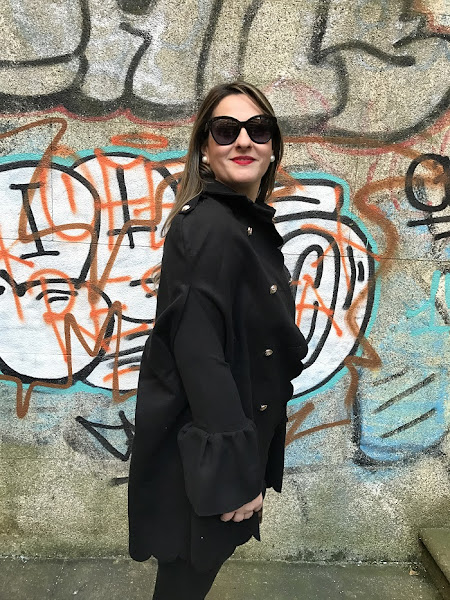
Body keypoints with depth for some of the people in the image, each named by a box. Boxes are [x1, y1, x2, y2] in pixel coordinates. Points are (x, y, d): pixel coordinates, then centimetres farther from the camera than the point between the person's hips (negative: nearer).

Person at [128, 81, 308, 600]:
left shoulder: (253, 222, 6)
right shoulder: (205, 226, -22)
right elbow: (198, 353, -26)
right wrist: (234, 470, -21)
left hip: (243, 425, 8)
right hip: (205, 448, -8)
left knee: (205, 557, 26)